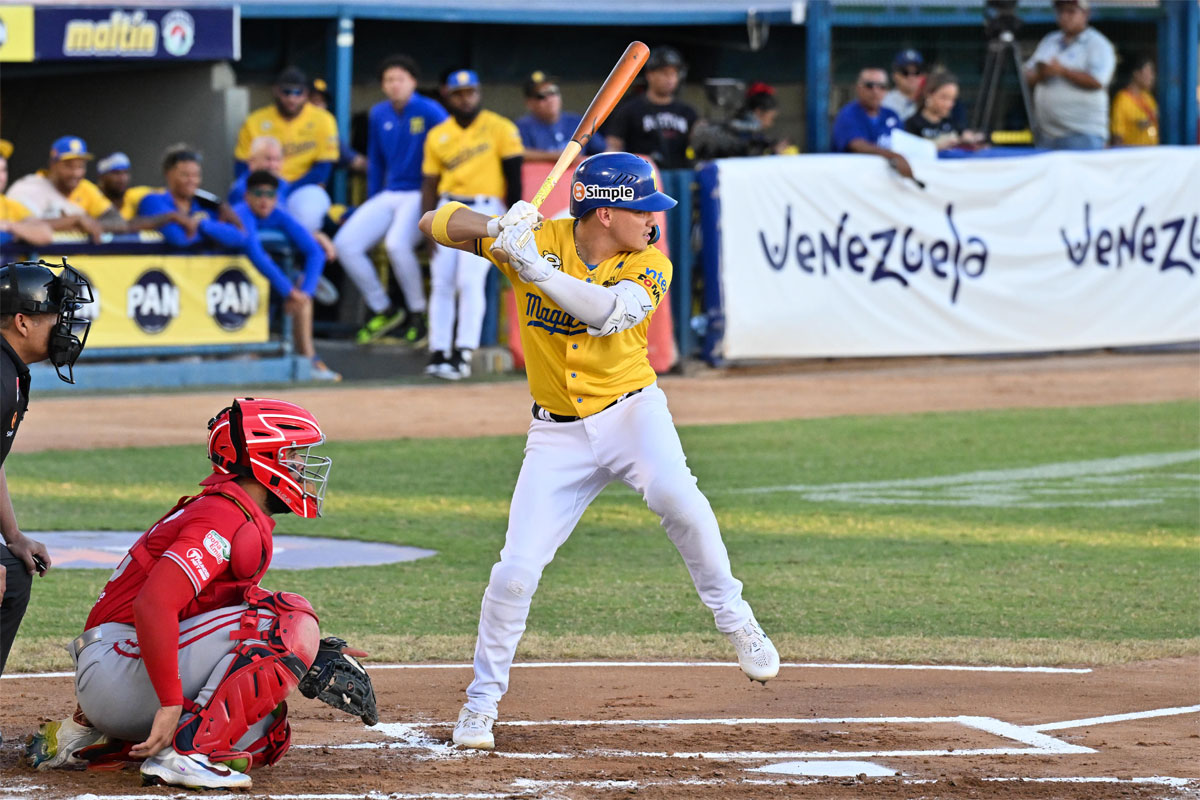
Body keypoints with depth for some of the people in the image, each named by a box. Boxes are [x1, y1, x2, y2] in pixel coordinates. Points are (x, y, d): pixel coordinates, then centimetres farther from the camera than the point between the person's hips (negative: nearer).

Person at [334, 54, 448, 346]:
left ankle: (418, 314, -13)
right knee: (344, 244, -13)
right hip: (387, 197, 7)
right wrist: (371, 205, 20)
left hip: (420, 195, -7)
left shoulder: (430, 112, -7)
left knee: (396, 243, -34)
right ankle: (384, 310, 3)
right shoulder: (378, 115, 12)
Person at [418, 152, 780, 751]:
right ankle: (482, 699, 13)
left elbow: (608, 312, -29)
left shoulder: (650, 266, -9)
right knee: (516, 570, -7)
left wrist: (532, 264, -36)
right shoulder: (539, 237, -7)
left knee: (676, 497, -32)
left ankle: (734, 619, -13)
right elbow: (434, 224, -6)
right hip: (558, 431, 1)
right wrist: (497, 228, -26)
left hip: (632, 410, -1)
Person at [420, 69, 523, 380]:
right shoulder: (438, 135, 11)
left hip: (485, 209, -4)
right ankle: (439, 352, 2)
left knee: (470, 280, -15)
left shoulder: (500, 129, 0)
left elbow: (513, 177, -1)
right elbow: (429, 183, 12)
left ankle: (463, 354, -15)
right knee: (441, 282, -2)